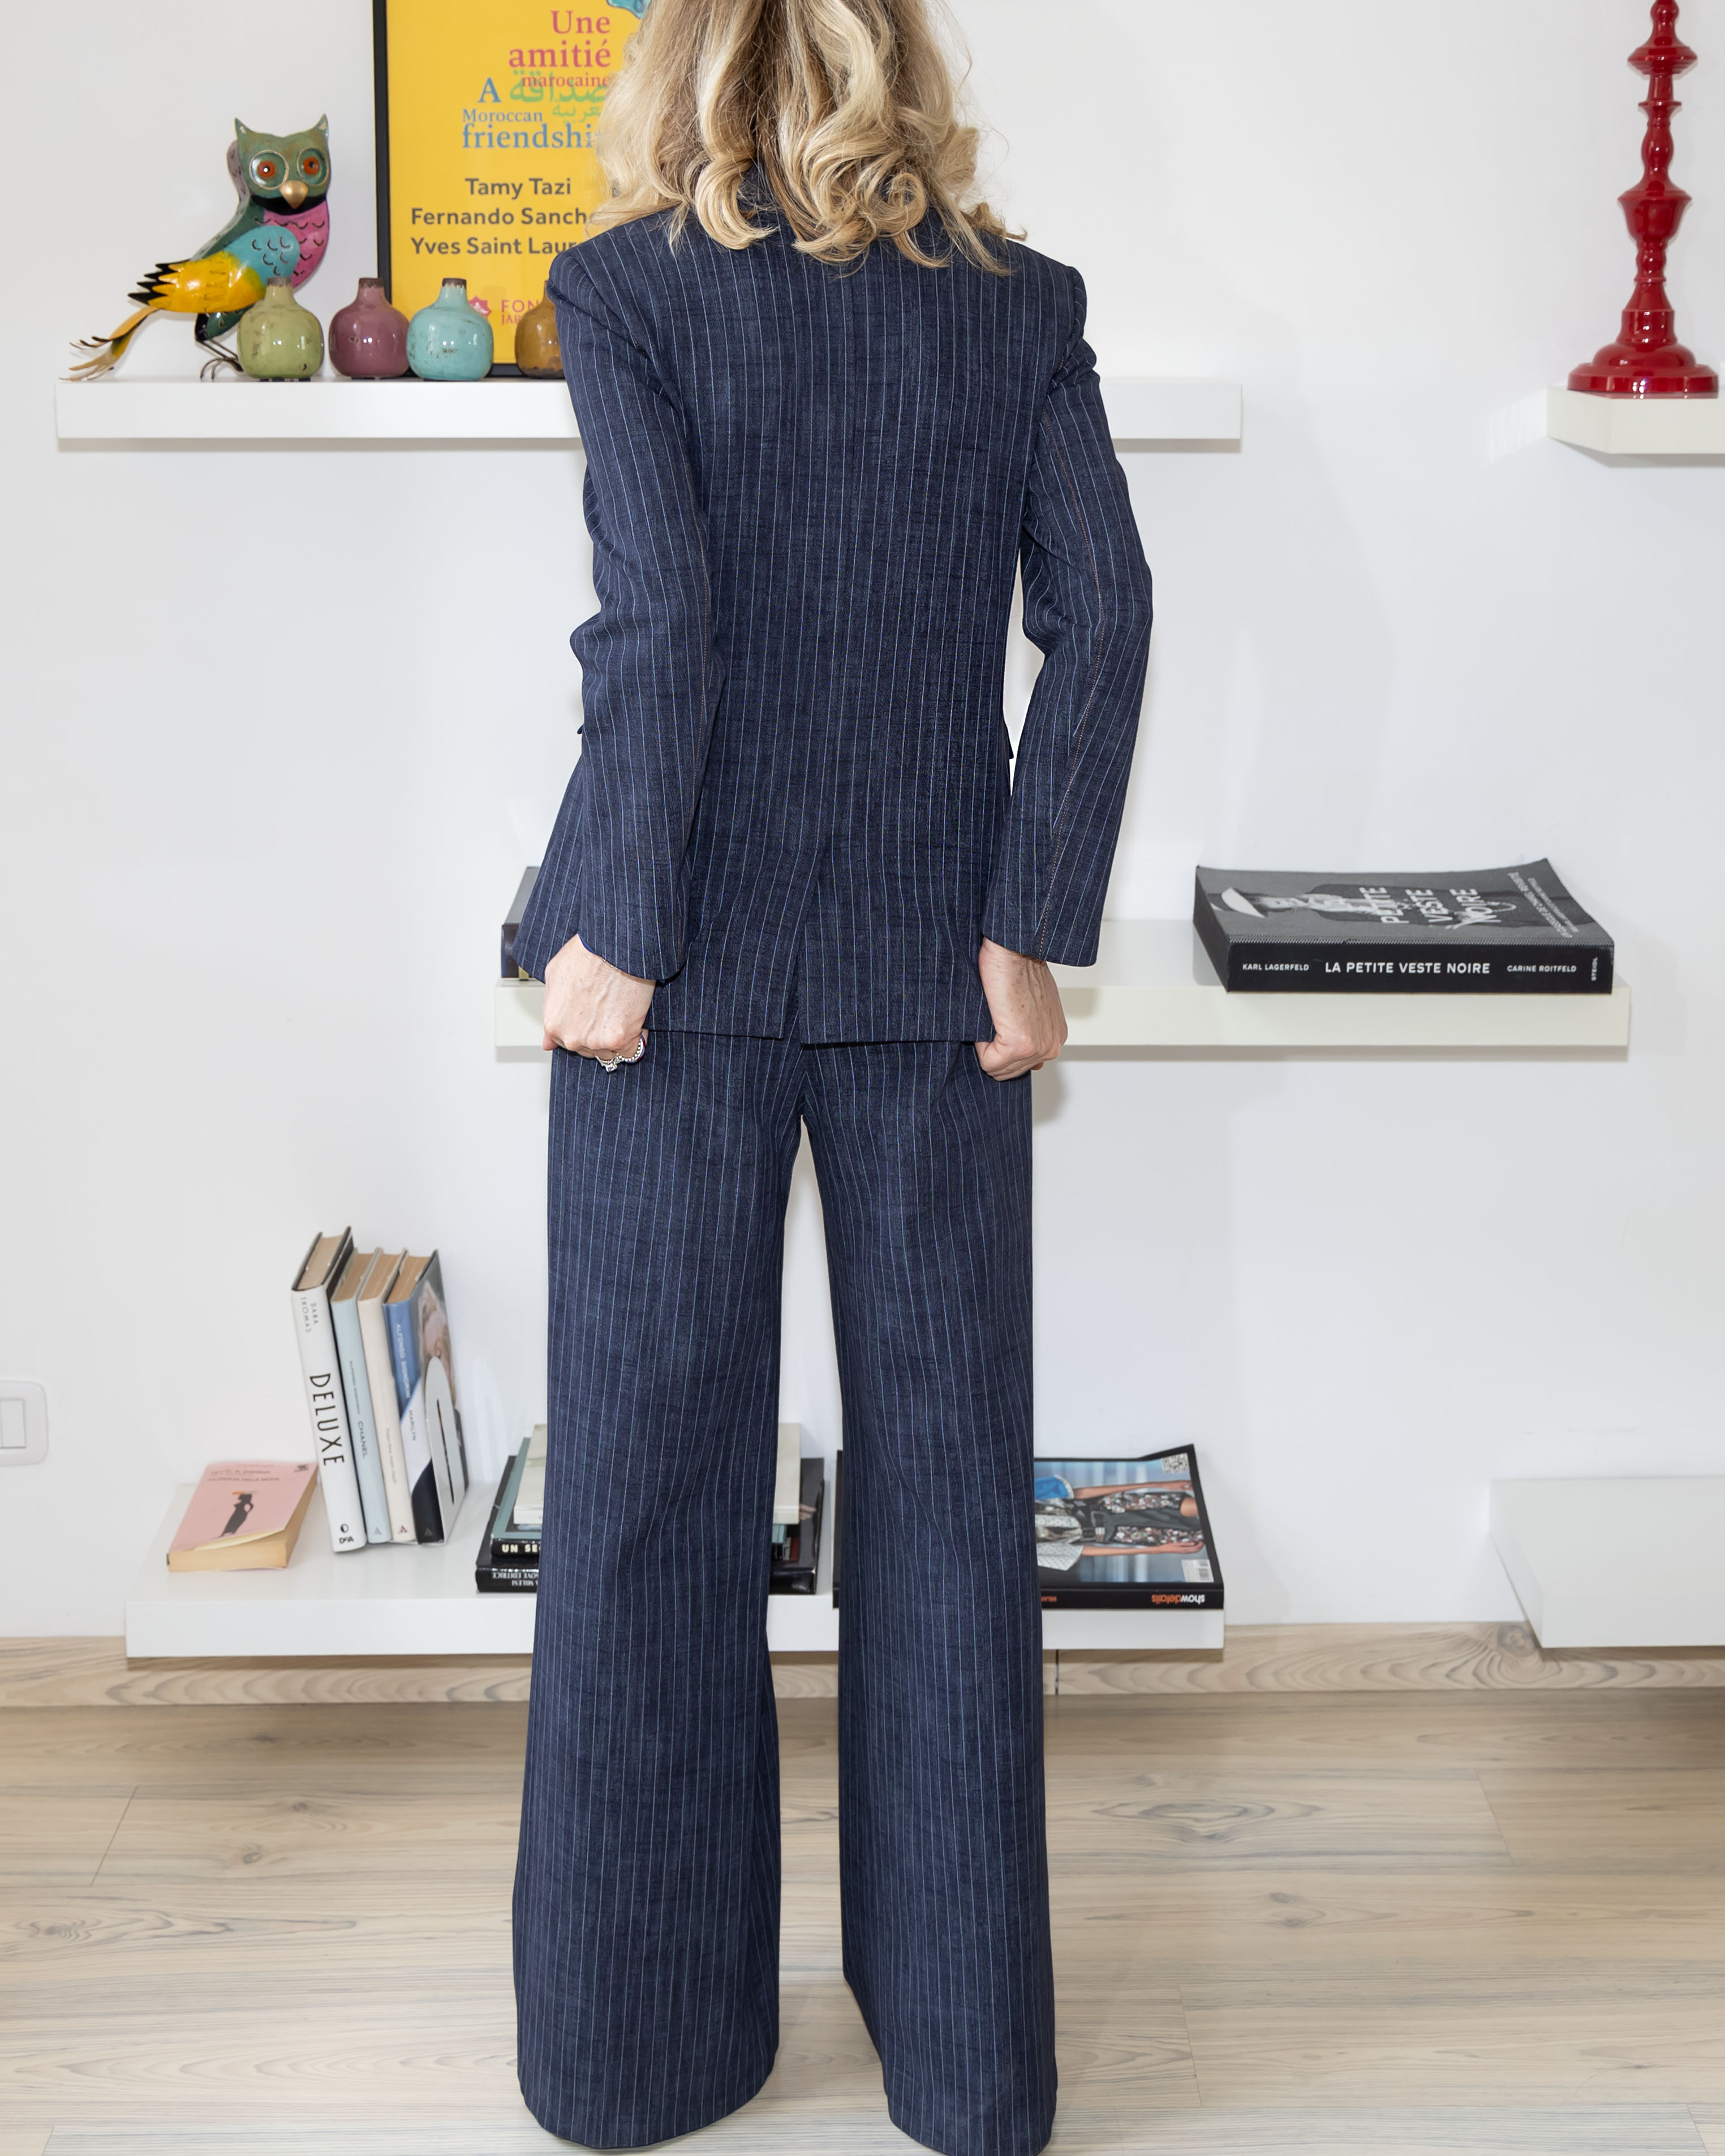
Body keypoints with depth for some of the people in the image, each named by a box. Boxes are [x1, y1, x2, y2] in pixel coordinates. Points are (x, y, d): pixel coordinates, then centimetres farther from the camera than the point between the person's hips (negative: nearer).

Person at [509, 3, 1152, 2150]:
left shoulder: (629, 291, -2)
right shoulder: (1022, 302, 5)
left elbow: (657, 619, -14)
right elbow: (1102, 615, -4)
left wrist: (616, 934, -10)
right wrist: (1028, 927, -3)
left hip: (692, 954, -2)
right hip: (931, 963, 2)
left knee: (650, 1484, 8)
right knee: (945, 1480, 9)